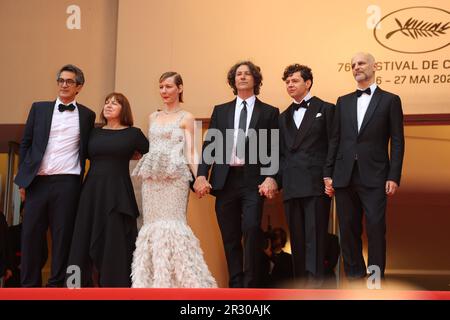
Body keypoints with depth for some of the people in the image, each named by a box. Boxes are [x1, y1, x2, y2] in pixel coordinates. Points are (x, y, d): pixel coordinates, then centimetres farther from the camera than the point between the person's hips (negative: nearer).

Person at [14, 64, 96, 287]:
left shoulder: (87, 115, 9)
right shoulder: (39, 108, 11)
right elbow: (25, 144, 10)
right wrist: (22, 179, 5)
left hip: (67, 183, -1)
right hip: (38, 182, 1)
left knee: (62, 235, 1)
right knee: (31, 234, 3)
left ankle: (57, 284, 9)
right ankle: (29, 285, 12)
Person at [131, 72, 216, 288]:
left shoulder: (186, 118, 4)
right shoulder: (153, 117, 18)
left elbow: (190, 152, -2)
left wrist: (199, 178, -14)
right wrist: (145, 169, 11)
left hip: (175, 177, -5)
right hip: (152, 178, 5)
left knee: (171, 225, -12)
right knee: (152, 225, 2)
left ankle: (175, 282, -6)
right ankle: (155, 281, 8)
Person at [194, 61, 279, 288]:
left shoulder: (269, 112, 8)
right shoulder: (220, 111, 16)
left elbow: (274, 150, 2)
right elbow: (209, 145, 9)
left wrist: (271, 177, -14)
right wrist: (201, 175, -5)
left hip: (253, 180, -3)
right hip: (225, 180, 3)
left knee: (251, 230, -16)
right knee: (230, 237, 6)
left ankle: (250, 285, -7)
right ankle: (236, 285, 15)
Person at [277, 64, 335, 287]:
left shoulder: (325, 109, 5)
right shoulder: (284, 117, 20)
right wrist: (276, 179, 7)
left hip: (317, 184, -5)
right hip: (291, 186, 5)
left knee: (315, 238, -9)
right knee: (297, 240, 7)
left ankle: (315, 284, -10)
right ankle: (300, 284, 13)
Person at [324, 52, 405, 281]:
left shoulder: (390, 100, 4)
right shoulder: (343, 102, 15)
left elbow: (397, 142, 0)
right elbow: (335, 140, 13)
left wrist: (394, 177, -8)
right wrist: (328, 174, 6)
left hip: (374, 177, -4)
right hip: (345, 177, 4)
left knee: (376, 229, -5)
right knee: (348, 230, 7)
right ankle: (354, 275, 17)